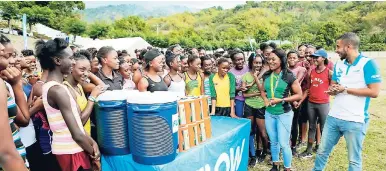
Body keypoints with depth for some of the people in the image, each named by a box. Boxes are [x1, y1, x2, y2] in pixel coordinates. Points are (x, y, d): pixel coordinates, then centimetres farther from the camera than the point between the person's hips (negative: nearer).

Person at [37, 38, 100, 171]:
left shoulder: (49, 86, 7)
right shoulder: (58, 90, -22)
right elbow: (77, 135, -22)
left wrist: (92, 141, 4)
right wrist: (94, 153, -7)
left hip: (65, 148, 9)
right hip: (70, 150, -9)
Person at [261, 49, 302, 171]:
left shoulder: (289, 76, -13)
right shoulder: (266, 76, 0)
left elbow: (299, 95, -9)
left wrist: (281, 100, -19)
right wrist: (265, 99, -6)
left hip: (284, 114, -4)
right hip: (269, 113, 4)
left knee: (283, 143, 1)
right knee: (273, 142, 17)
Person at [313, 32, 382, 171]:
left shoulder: (368, 63, -11)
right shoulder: (339, 64, 9)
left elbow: (374, 92, -18)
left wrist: (345, 89, -15)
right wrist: (332, 90, -8)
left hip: (355, 121, -6)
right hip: (333, 117, 6)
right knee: (322, 151, 17)